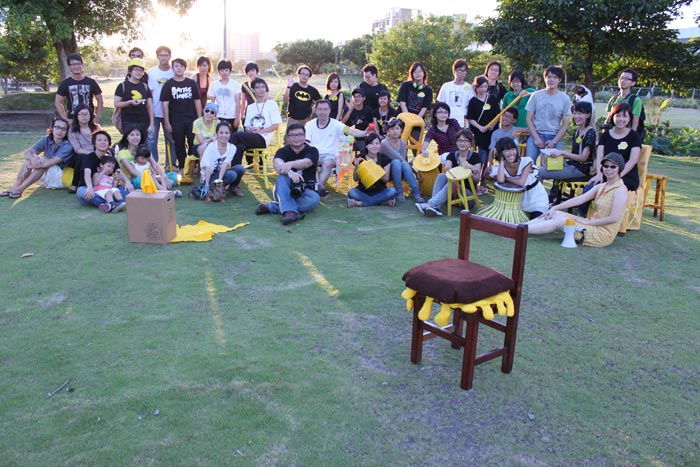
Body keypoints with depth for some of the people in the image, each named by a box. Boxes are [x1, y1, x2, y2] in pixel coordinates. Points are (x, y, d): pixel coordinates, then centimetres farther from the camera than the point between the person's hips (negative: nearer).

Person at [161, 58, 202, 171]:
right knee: (179, 145, 5)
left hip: (191, 119, 1)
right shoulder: (168, 85, 3)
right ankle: (182, 168, 14)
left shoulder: (192, 83, 7)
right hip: (176, 120, 0)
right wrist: (167, 123, -5)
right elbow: (165, 104, 1)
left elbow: (197, 101, 9)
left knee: (194, 144, -2)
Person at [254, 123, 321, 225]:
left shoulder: (312, 151, -1)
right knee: (283, 177, -32)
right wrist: (289, 172, -47)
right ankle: (290, 211, -49)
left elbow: (306, 163, -25)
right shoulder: (282, 151, 1)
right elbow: (277, 165, -23)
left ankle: (272, 207, -31)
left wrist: (290, 164, -47)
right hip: (286, 191, 0)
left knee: (315, 199, -34)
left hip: (304, 191, 0)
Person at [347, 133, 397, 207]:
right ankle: (383, 201, -22)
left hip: (380, 191, 1)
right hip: (363, 191, -1)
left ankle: (361, 202, -22)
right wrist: (356, 166, -19)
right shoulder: (360, 159, -4)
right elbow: (355, 179, -2)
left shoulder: (384, 159, -2)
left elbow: (386, 179, -2)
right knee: (351, 193, -30)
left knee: (393, 191, -28)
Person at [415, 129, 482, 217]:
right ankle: (435, 207, -42)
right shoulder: (452, 155, 6)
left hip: (469, 192, -3)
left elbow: (477, 180, -8)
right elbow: (446, 171, -13)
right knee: (441, 175, -23)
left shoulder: (475, 157, -2)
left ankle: (430, 204, -48)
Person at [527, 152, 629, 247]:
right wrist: (554, 208, -4)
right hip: (594, 224, 7)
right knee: (556, 214, -4)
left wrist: (588, 222, -16)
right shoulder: (601, 187, 12)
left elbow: (614, 218, -19)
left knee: (558, 222, -16)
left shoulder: (620, 190, -12)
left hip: (603, 233, -7)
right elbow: (579, 199, 4)